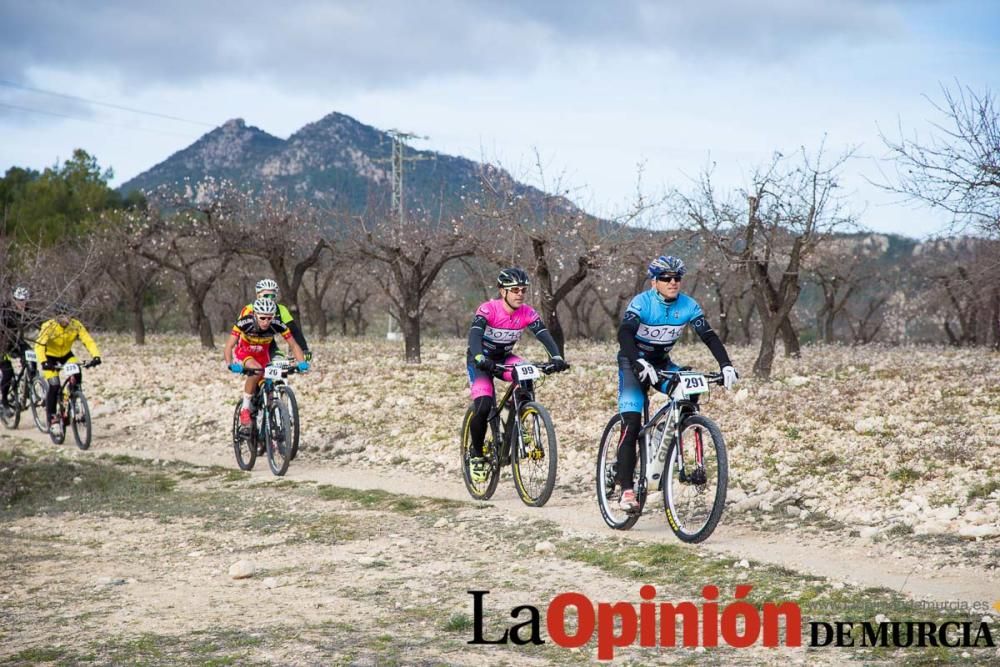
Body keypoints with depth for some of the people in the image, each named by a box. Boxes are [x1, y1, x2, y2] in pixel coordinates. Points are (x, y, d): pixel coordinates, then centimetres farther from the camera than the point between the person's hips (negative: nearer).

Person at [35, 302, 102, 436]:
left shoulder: (76, 325, -21)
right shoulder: (48, 326, -29)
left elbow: (88, 341, -26)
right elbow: (39, 345, -38)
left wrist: (96, 356, -43)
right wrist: (43, 362, -55)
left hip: (66, 354, 3)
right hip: (50, 356, -3)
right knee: (54, 386, -17)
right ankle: (52, 419, -4)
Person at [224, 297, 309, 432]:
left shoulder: (277, 325, -29)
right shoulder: (244, 323, -35)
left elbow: (294, 346, -22)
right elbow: (228, 347, -38)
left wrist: (302, 362, -39)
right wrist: (230, 365, -56)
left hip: (262, 355, 3)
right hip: (243, 353, -3)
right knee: (256, 370, -33)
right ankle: (245, 408, -19)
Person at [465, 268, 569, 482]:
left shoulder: (528, 313, -14)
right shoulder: (488, 309, -25)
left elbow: (544, 335, -25)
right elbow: (474, 335, -38)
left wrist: (557, 357, -43)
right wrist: (480, 359, -57)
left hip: (504, 358, 4)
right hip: (481, 360, -4)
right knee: (483, 407, -22)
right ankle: (476, 455, -1)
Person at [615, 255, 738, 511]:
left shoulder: (688, 306, -11)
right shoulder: (641, 303, -23)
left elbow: (709, 336, -15)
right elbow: (625, 334, -37)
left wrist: (726, 365, -30)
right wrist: (640, 364, -53)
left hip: (662, 364, 4)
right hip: (634, 364, -4)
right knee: (631, 425, -17)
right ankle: (626, 490, -15)